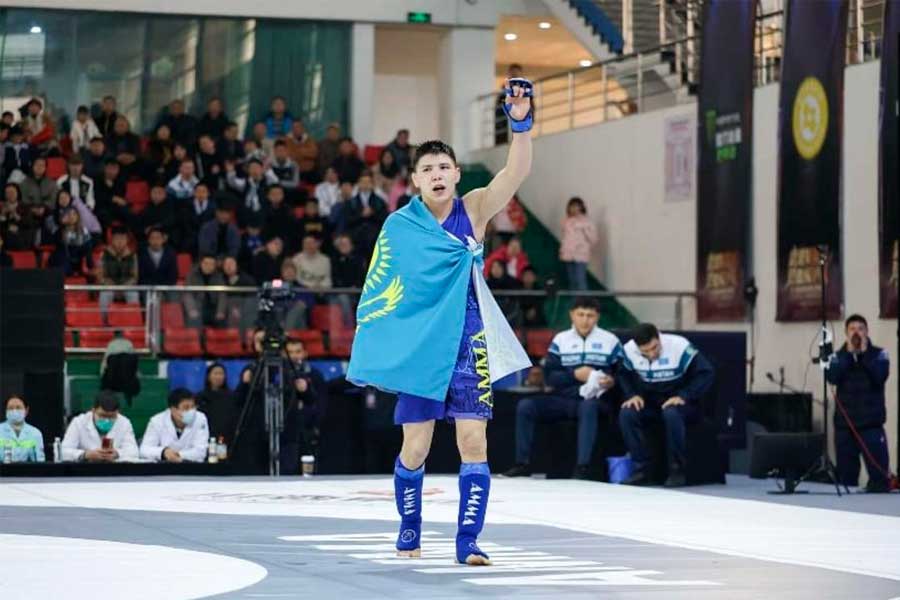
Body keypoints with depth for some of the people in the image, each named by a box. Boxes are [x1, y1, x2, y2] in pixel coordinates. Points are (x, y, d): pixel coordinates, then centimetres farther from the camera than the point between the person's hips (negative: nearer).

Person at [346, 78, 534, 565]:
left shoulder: (474, 210, 0)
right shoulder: (399, 225, 0)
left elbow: (515, 173, -16)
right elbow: (379, 289, 4)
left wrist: (521, 125, -31)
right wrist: (367, 352, 1)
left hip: (468, 345, 0)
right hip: (419, 346, 0)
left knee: (473, 442, -6)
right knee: (415, 448, 4)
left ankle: (468, 540, -2)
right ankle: (409, 527, 26)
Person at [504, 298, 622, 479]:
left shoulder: (610, 341, 4)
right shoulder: (560, 340, 11)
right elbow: (549, 376, 4)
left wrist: (611, 381, -21)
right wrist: (574, 375, -12)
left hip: (595, 400, -4)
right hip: (564, 398, 4)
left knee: (588, 407, -39)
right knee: (525, 406, -17)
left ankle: (583, 467, -42)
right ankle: (523, 463, -10)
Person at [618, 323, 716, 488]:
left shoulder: (680, 347, -21)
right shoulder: (629, 350, -10)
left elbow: (706, 373, -18)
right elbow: (623, 375, 10)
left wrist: (683, 396, -28)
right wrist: (632, 395, -10)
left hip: (678, 402, -4)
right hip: (649, 403, 4)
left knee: (672, 414, -39)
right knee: (626, 414, -27)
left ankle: (677, 471, -25)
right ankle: (641, 469, -19)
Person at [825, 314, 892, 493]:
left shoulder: (879, 354, 4)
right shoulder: (839, 356, 9)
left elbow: (880, 376, -13)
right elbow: (832, 377, -9)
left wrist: (864, 352, -10)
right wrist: (848, 352, -9)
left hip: (871, 424, -2)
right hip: (844, 424, 2)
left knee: (879, 473, -10)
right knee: (846, 475, 7)